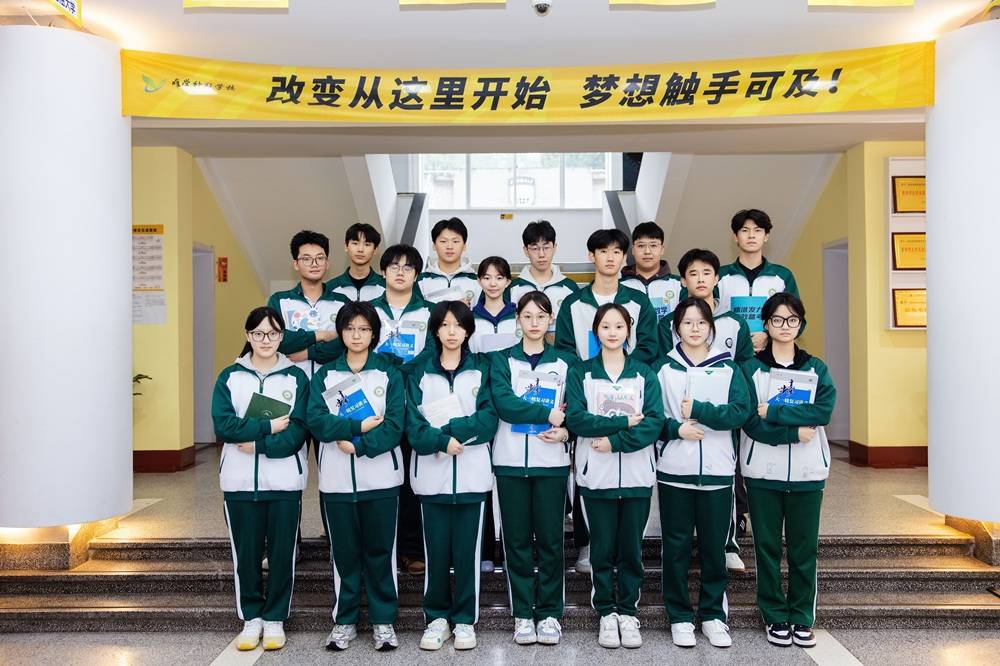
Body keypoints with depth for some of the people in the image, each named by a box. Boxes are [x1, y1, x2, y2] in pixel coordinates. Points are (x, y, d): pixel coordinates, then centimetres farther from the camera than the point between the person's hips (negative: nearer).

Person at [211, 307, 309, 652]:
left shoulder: (296, 377, 2)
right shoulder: (230, 376, 5)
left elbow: (297, 432, -7)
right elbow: (223, 425, -8)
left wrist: (258, 445, -16)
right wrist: (269, 426, -13)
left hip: (284, 481, -1)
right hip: (240, 481, 1)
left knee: (282, 553, 5)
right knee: (246, 553, 9)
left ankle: (275, 619, 21)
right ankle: (251, 618, 24)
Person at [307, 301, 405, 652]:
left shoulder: (389, 372, 3)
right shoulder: (324, 375, 8)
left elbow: (394, 425, -8)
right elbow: (317, 421, -7)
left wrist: (358, 445, -16)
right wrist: (359, 426, -15)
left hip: (380, 477, -1)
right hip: (336, 479, 1)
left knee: (380, 550, 5)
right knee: (343, 551, 10)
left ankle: (384, 620, 18)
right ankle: (344, 620, 23)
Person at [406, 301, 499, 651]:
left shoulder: (482, 368, 6)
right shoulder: (419, 372, 7)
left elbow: (488, 419, -6)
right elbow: (413, 426, -4)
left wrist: (448, 430, -15)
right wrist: (443, 441, -19)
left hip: (472, 474, 0)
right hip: (432, 474, 1)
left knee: (467, 550, 5)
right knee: (435, 550, 6)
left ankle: (465, 620, 19)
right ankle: (437, 618, 21)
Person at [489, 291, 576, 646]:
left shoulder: (565, 361, 9)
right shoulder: (502, 359, 5)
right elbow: (503, 403, -10)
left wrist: (565, 431, -14)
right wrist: (548, 413, -15)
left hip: (552, 461, 0)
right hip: (511, 461, 0)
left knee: (550, 538, 3)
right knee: (517, 539, 5)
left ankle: (550, 613, 16)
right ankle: (523, 614, 16)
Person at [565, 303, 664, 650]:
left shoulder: (644, 373, 7)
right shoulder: (580, 373, 4)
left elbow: (655, 421, -6)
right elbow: (576, 418, -10)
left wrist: (614, 442, -16)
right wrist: (624, 422, -13)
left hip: (637, 476, 1)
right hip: (596, 476, -1)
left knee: (631, 550, 9)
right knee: (602, 550, 6)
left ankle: (628, 612, 23)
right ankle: (606, 613, 20)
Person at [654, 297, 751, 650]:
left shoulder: (728, 367, 6)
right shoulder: (664, 367, 5)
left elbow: (741, 411, -6)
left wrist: (699, 410, -14)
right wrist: (676, 429, -17)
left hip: (717, 471, 1)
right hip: (674, 470, 0)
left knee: (714, 546, 8)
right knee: (676, 546, 6)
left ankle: (714, 615, 22)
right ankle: (680, 617, 18)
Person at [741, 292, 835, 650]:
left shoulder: (816, 368, 7)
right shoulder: (750, 369, 0)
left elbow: (824, 410, -12)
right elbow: (750, 422, -10)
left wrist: (773, 412, -17)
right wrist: (794, 432, -18)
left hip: (807, 472, 2)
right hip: (763, 472, -1)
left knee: (804, 548, 7)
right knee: (768, 547, 6)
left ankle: (802, 619, 20)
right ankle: (776, 617, 19)